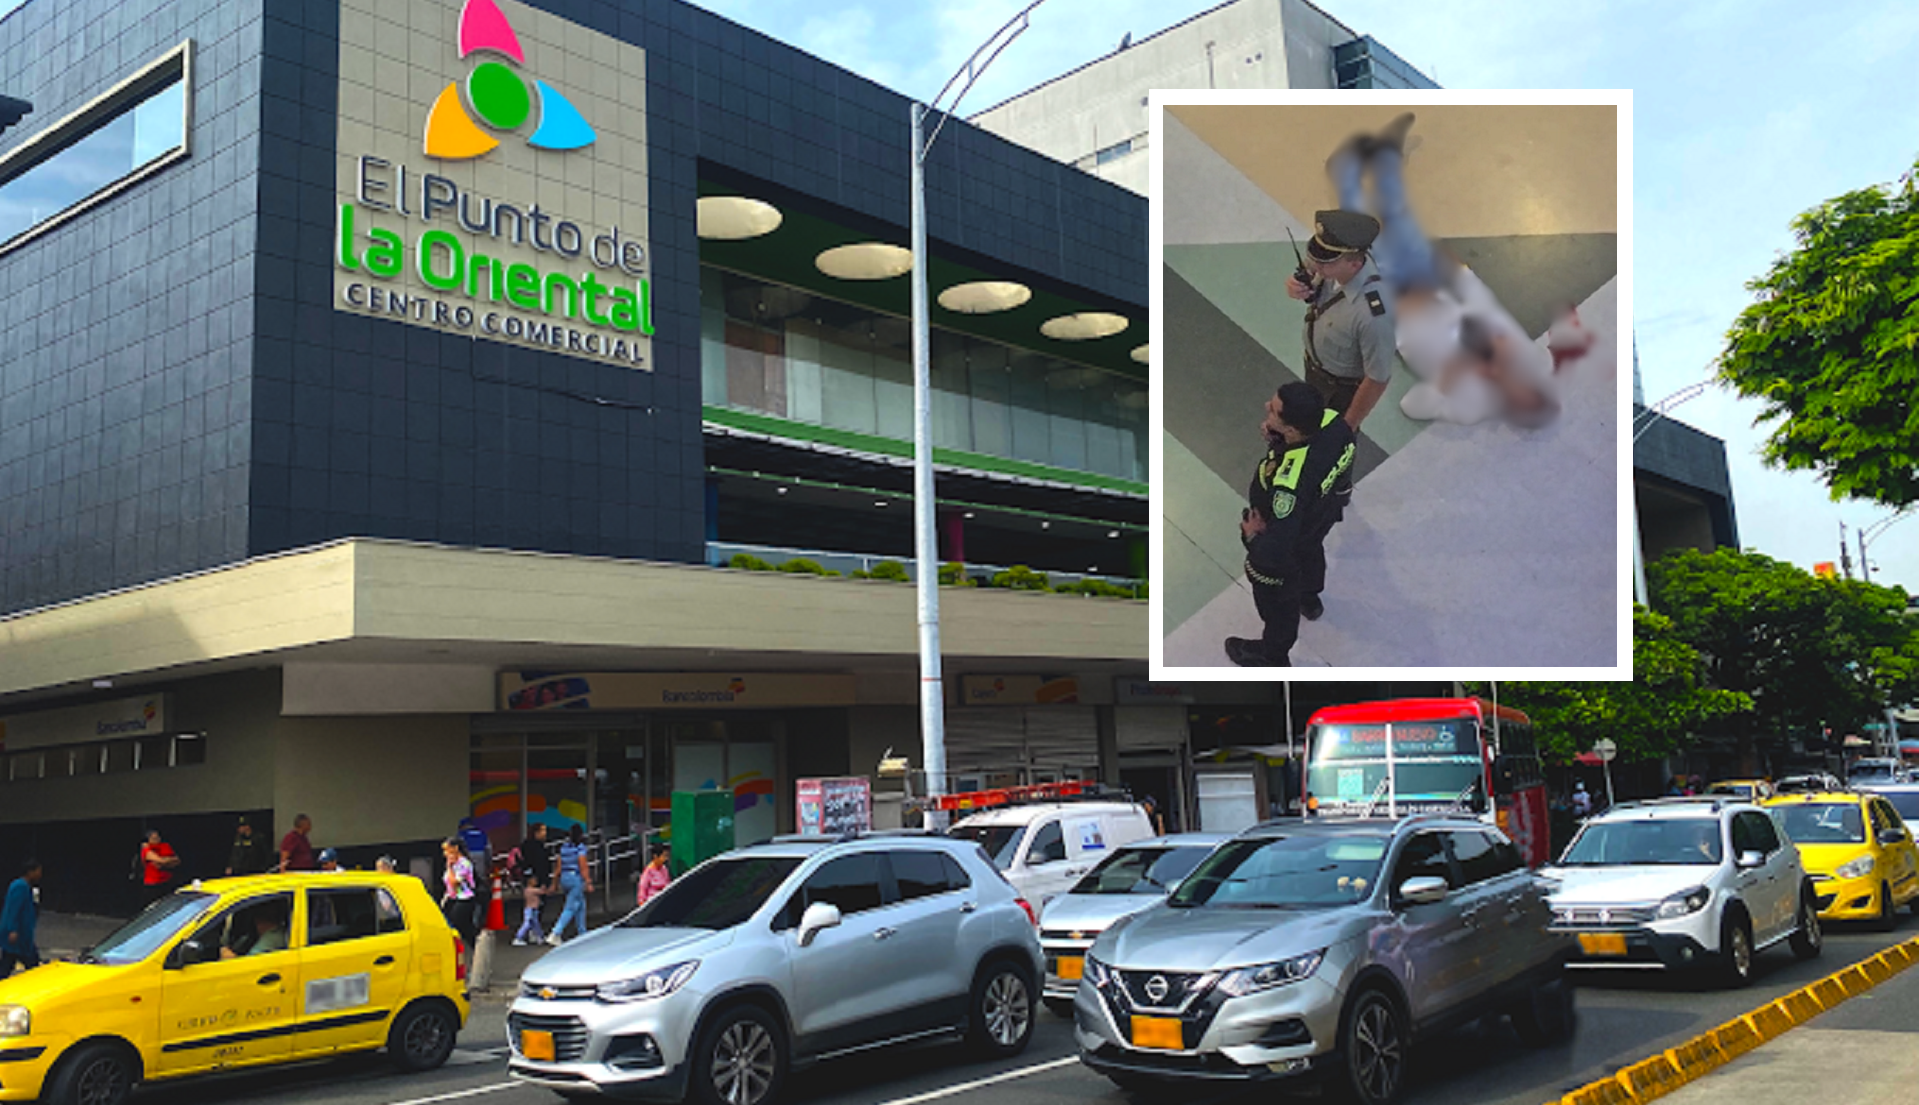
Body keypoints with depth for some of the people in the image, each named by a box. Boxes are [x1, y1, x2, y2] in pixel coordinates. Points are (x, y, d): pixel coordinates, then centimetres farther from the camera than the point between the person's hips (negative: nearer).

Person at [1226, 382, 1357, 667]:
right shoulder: (1333, 422, -31)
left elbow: (1277, 551, -44)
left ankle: (1273, 657, 55)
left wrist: (1252, 537, -21)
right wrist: (1278, 439, -20)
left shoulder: (1289, 484, -51)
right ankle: (1309, 594, 75)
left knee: (1276, 600, 25)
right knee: (1310, 552, 41)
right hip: (1320, 515, 7)